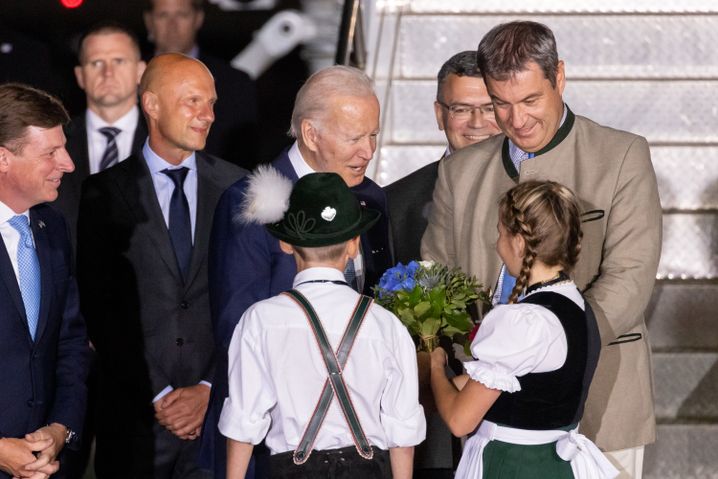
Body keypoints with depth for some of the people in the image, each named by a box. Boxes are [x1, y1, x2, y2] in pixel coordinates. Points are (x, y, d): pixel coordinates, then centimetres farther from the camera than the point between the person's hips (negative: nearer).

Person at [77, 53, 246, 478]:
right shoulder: (105, 193, 1)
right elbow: (101, 310, -2)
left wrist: (210, 390, -6)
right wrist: (156, 396, -7)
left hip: (220, 408, 1)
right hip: (135, 416, -1)